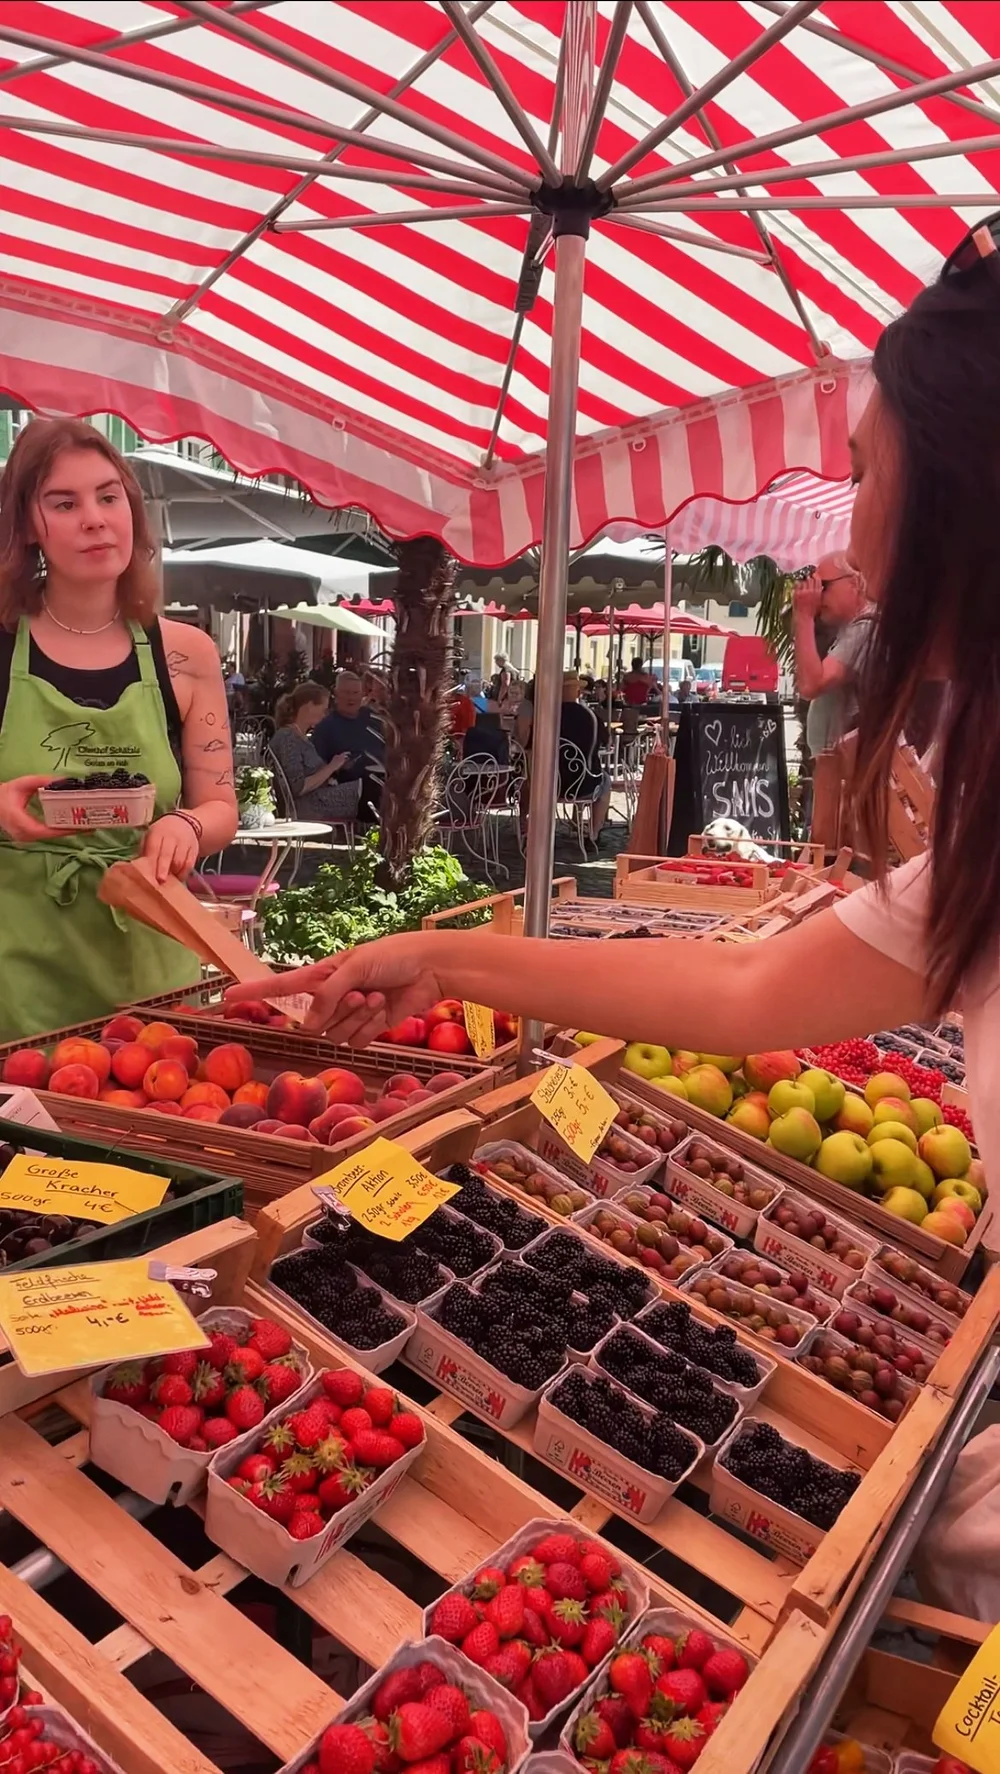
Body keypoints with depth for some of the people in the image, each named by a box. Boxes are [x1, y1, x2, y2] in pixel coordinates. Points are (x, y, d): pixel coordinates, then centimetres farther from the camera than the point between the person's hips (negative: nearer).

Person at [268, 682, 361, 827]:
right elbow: (298, 788, -18)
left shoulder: (301, 737, 18)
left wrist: (335, 766, 1)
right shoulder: (287, 738, -12)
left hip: (319, 799, 9)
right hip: (308, 809, -9)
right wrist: (331, 768, -13)